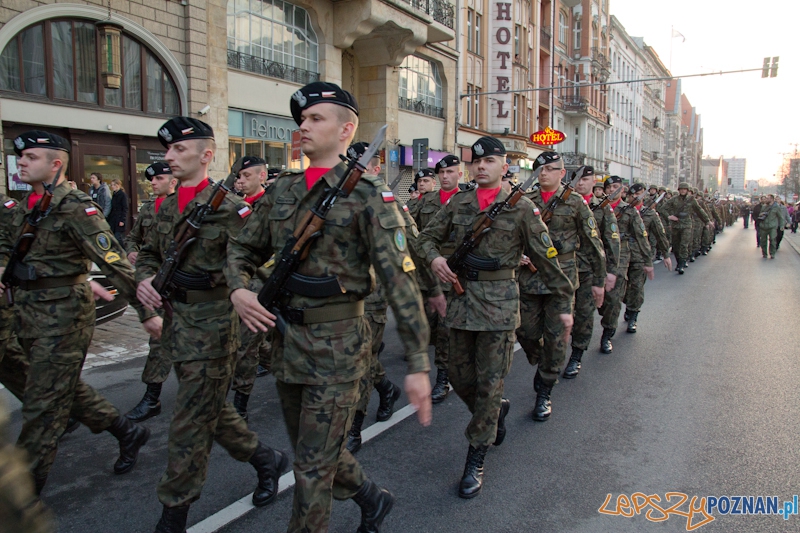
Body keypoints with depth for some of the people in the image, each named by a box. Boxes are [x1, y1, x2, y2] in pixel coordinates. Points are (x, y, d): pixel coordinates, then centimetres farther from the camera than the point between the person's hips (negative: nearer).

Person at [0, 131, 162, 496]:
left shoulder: (75, 208, -16)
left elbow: (114, 262, -20)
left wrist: (146, 311, -22)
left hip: (62, 315, -9)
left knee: (42, 403, 1)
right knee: (66, 388, 19)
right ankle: (127, 432, 35)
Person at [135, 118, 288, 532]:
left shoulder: (228, 207, -13)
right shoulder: (167, 207, 10)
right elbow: (150, 253, 20)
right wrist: (144, 278, 2)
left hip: (213, 321, -8)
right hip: (176, 317, 8)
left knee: (191, 421, 0)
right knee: (210, 408, 18)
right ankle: (267, 460, 38)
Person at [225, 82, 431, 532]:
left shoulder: (368, 194, -12)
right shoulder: (282, 192, 9)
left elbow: (400, 279, -16)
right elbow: (243, 249, 19)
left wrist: (419, 363, -19)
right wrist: (238, 288, -4)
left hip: (336, 346, -7)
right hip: (286, 341, 8)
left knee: (314, 467, 4)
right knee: (311, 452, 23)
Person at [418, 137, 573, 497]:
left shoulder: (521, 207, -3)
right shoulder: (457, 204, 7)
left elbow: (546, 258, 0)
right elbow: (427, 237, 13)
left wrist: (564, 302, 1)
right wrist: (434, 257, -10)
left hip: (499, 303, -4)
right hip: (461, 298, 4)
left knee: (488, 383, 1)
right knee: (459, 377, 12)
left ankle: (475, 460, 14)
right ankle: (497, 412, 43)